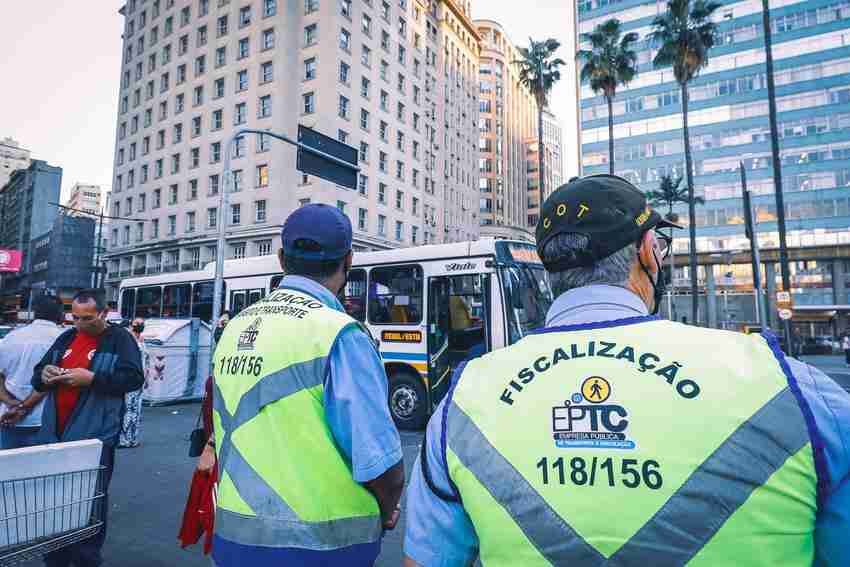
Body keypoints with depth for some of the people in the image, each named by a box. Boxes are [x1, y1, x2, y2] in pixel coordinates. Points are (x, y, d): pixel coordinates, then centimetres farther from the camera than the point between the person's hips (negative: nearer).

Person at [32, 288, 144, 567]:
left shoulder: (120, 339, -5)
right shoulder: (66, 337, 13)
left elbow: (134, 377, -15)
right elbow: (37, 376, 19)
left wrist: (91, 378, -23)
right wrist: (44, 375, -4)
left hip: (94, 437, -6)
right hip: (55, 433, 6)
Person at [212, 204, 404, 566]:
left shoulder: (235, 328, 1)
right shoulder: (337, 334, -20)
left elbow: (233, 439, 9)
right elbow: (381, 465, -21)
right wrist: (386, 514, 1)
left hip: (234, 536, 6)